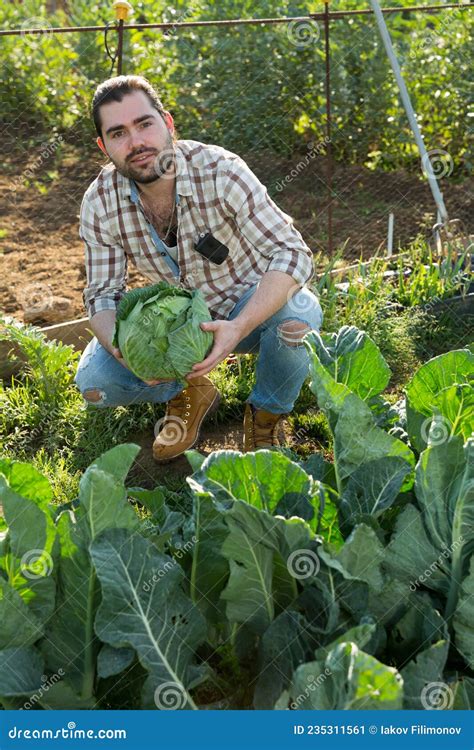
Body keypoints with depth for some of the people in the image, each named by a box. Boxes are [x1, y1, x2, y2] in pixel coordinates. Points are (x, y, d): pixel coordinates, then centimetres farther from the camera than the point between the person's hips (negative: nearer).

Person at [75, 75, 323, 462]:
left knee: (298, 311, -36)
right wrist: (125, 352, -33)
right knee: (93, 380, -18)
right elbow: (103, 295, -10)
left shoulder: (219, 171, -27)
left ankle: (266, 415, -4)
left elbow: (293, 254, -31)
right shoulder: (99, 205, -16)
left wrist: (239, 327, -46)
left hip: (251, 310, -2)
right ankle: (189, 394, 13)